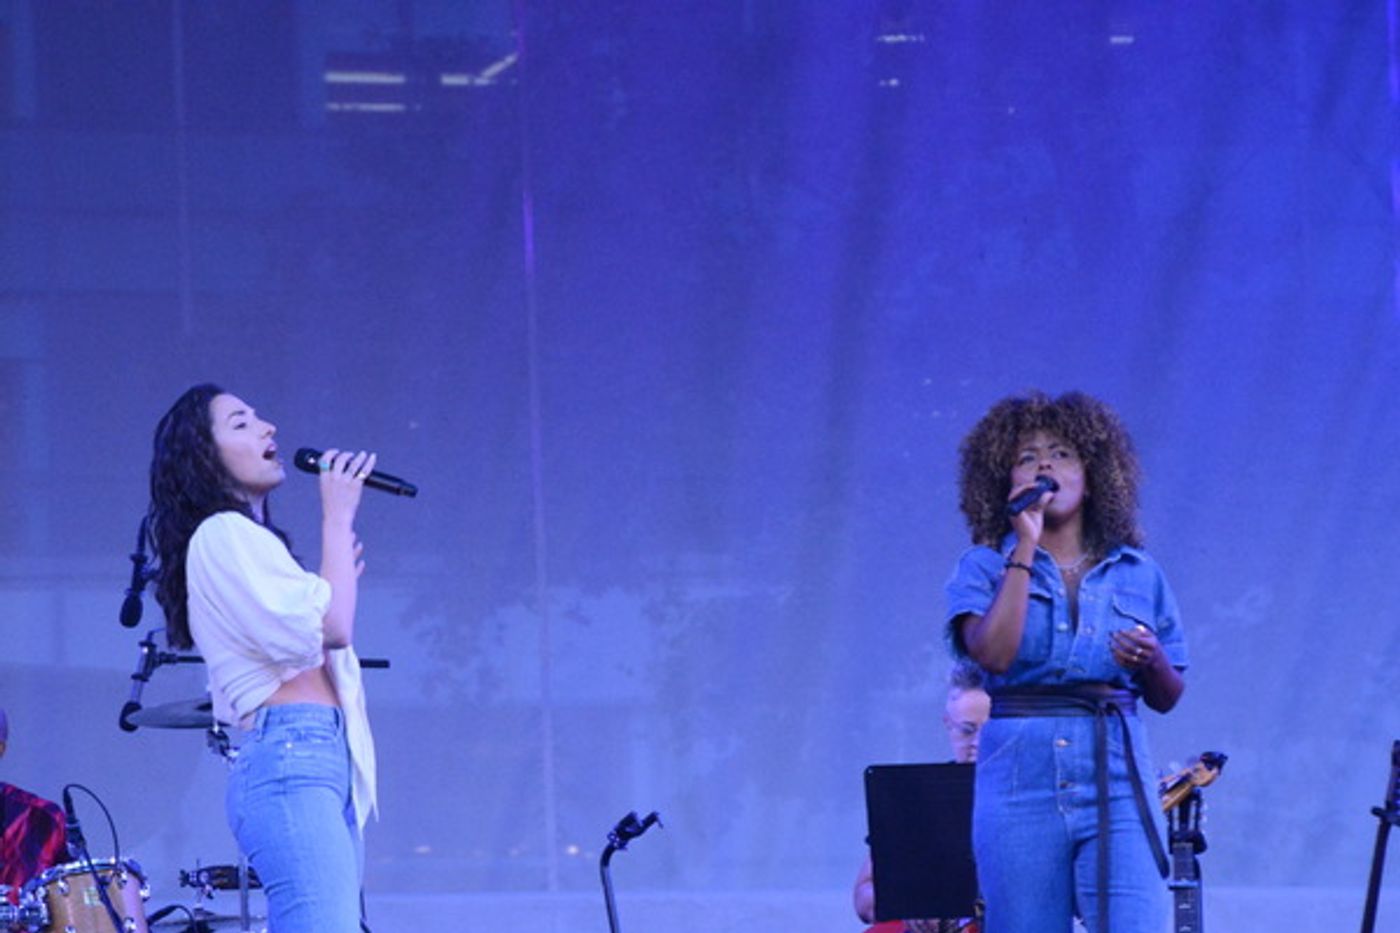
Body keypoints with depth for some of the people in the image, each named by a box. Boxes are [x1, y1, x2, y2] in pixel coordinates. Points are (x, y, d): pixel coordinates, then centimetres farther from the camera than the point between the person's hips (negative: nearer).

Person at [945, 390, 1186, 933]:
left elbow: (1166, 698, 16)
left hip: (1116, 780, 1)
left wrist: (1151, 662, -7)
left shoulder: (1137, 573, 12)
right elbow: (992, 652, -14)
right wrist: (1025, 548, -10)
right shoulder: (985, 567, 6)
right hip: (1020, 780, -1)